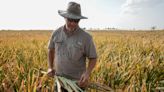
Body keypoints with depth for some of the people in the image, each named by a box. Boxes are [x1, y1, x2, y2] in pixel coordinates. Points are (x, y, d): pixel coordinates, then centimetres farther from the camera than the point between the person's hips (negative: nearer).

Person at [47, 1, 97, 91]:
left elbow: (93, 58, -7)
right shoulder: (56, 33, -4)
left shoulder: (86, 37, -15)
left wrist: (87, 73, -22)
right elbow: (51, 49, 14)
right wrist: (50, 67, 7)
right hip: (59, 79, 3)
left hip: (78, 81, -3)